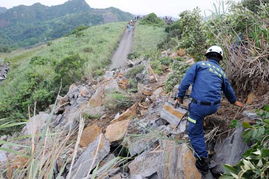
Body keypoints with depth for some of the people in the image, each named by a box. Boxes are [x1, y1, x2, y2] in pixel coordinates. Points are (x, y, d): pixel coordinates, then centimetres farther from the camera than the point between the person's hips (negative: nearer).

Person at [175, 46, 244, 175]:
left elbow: (186, 81, -5)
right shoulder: (221, 72, 19)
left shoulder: (199, 64, 6)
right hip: (214, 106, 5)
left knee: (195, 133, 7)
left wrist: (180, 96, 4)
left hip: (199, 105, -4)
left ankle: (203, 161, 8)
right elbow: (228, 89, 33)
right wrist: (234, 101, 51)